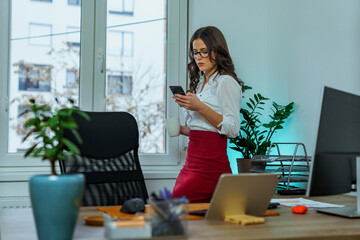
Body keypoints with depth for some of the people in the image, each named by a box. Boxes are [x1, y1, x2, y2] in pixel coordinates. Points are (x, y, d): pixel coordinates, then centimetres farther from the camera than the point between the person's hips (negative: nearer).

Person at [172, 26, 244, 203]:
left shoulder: (226, 82, -7)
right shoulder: (200, 83, 19)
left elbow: (232, 129, -16)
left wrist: (200, 107, -21)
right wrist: (183, 130, 7)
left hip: (211, 165, -9)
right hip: (191, 162, 9)